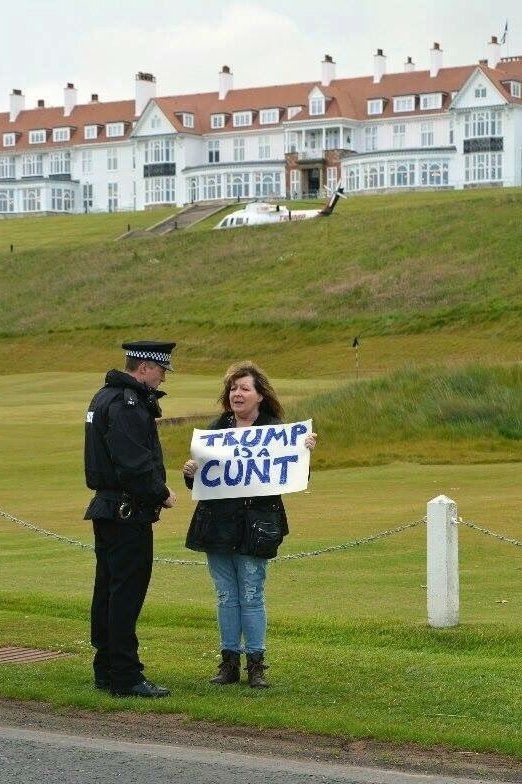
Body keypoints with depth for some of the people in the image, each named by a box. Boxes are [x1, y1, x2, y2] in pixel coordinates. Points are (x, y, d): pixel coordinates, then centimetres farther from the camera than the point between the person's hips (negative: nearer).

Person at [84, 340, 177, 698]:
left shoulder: (106, 397, 16)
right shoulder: (126, 404, -18)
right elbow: (134, 463, -23)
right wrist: (162, 494, -11)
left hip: (107, 508, 11)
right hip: (129, 512, -11)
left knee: (108, 590, 14)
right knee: (128, 592, -8)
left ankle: (106, 669, 22)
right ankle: (126, 677, -6)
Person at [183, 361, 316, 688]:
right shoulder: (217, 428, 9)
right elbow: (200, 479, 13)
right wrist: (190, 472, -8)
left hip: (254, 526, -4)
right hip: (216, 523, 4)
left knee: (252, 597, 1)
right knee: (226, 596, 10)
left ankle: (257, 664, 10)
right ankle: (230, 662, 17)